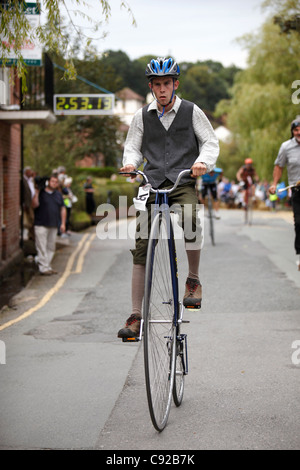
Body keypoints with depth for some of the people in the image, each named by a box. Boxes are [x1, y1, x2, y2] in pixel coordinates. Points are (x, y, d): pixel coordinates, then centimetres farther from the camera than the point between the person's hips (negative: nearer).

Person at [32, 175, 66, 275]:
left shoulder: (58, 194, 14)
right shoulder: (41, 193, -3)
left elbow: (62, 209, 15)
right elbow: (35, 205, -15)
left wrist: (63, 223, 9)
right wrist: (36, 193, -21)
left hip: (53, 225, 6)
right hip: (41, 225, -6)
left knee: (51, 248, 10)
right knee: (42, 248, -6)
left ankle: (48, 266, 17)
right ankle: (43, 268, -3)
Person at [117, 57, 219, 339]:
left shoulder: (191, 111, 6)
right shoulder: (142, 116, 11)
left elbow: (211, 141, 6)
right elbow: (133, 146, 16)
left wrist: (203, 161, -14)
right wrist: (130, 163, -6)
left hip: (183, 182, -2)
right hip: (153, 184, 2)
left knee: (189, 219, -34)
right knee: (141, 247, -5)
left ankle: (194, 281, -9)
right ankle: (136, 317, -1)